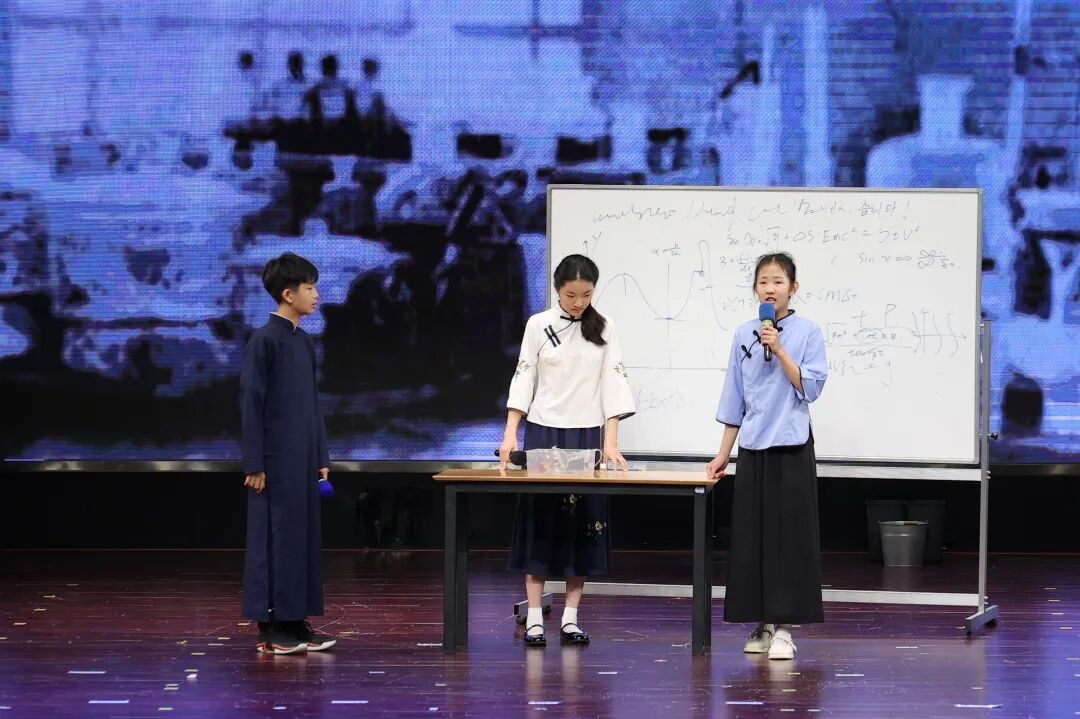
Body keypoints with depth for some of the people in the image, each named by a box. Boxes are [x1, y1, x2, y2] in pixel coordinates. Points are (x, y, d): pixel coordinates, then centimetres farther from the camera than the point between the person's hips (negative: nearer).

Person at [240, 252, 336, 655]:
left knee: (304, 536, 8)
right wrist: (254, 465, -15)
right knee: (275, 538, -4)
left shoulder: (304, 342, 12)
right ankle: (272, 627, 1)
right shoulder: (264, 341, -11)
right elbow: (251, 404, -13)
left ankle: (295, 622, 13)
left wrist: (321, 458, 15)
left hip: (303, 460, 8)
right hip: (275, 461, -8)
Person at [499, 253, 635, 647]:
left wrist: (610, 441, -9)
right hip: (543, 432, -1)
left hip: (587, 435, 1)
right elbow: (524, 379, 0)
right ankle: (534, 618, -1)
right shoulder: (539, 325, -1)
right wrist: (510, 432, -10)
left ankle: (570, 617, 6)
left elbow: (613, 382, -1)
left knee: (583, 523, 1)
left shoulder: (603, 328, 2)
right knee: (539, 520, -2)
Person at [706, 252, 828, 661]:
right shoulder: (744, 335, 7)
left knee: (789, 535, -4)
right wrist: (723, 455, 12)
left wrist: (779, 350, -18)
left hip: (792, 449, -4)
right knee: (752, 536, 5)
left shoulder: (807, 333, -3)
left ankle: (783, 628, -1)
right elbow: (734, 401, 12)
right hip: (753, 449, 4)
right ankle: (761, 624, 14)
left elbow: (810, 388, -12)